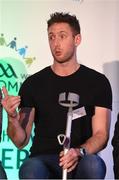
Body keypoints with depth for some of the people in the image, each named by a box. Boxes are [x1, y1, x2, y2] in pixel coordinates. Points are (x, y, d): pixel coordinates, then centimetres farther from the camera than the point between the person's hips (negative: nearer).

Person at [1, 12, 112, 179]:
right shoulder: (33, 83, 8)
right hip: (43, 160, 0)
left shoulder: (98, 82, 5)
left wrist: (79, 152, -22)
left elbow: (101, 134, 0)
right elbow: (21, 141, 7)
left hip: (81, 161, 0)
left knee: (93, 165, -36)